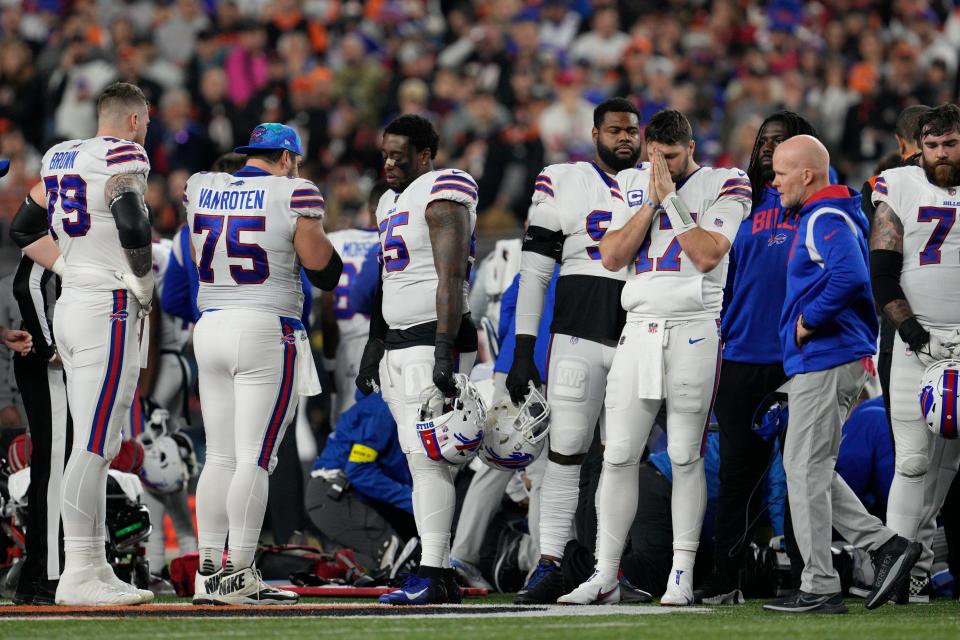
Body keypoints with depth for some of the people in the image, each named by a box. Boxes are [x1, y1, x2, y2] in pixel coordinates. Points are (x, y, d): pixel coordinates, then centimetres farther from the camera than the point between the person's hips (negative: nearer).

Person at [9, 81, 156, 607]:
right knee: (94, 445, -9)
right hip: (110, 309, -9)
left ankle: (93, 567, 13)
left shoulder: (61, 157, 15)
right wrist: (143, 285, -8)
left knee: (96, 445, 12)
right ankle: (78, 574, -11)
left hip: (71, 306, 9)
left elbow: (25, 231, 21)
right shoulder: (123, 157, -9)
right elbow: (133, 228, -23)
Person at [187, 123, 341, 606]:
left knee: (220, 457, 11)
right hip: (266, 333, -6)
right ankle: (238, 576, -7)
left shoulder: (201, 189, 8)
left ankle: (208, 572, 10)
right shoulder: (293, 195, -8)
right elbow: (319, 263, -6)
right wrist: (310, 222, 10)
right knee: (255, 459, -5)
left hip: (211, 327, 6)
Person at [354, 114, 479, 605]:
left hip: (434, 339, -9)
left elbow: (451, 278, -18)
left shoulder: (441, 197, -11)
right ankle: (441, 575, 7)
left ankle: (431, 577, -16)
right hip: (398, 343, 9)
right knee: (420, 459, 6)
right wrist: (373, 348, 25)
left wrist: (444, 351, -24)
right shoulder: (391, 202, 19)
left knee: (426, 455, -14)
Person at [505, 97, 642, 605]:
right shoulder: (562, 183, 5)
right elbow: (535, 271, 4)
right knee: (565, 449, -6)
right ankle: (549, 566, -4)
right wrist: (523, 350, -2)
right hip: (578, 330, -2)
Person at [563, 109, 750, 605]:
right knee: (618, 456, 0)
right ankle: (604, 577, 3)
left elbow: (708, 256, -13)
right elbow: (612, 257, 3)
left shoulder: (723, 186, 0)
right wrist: (652, 202, -4)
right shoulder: (634, 184, 13)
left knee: (686, 456, -2)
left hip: (693, 333, -4)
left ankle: (682, 575, 4)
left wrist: (670, 197, -10)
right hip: (639, 330, 4)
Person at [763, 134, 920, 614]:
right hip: (818, 362, 10)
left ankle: (819, 588, -3)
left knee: (806, 471, -6)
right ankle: (886, 544, 11)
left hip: (826, 360, -10)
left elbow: (850, 277, -32)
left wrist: (809, 320, -21)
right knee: (810, 470, 14)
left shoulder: (826, 221, -16)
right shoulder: (817, 217, 16)